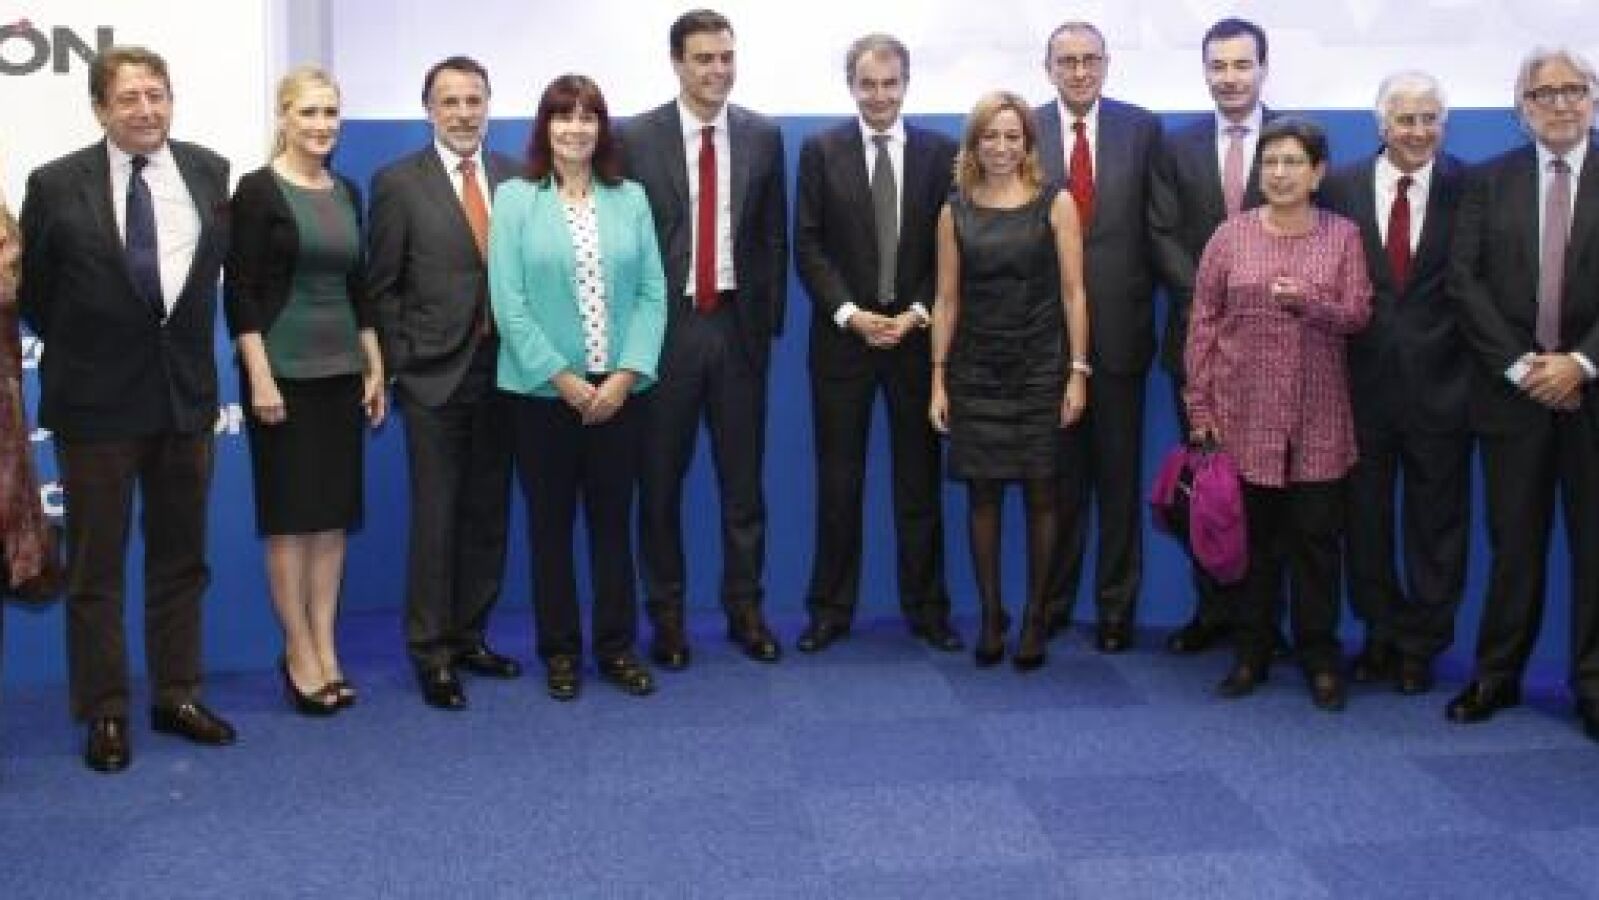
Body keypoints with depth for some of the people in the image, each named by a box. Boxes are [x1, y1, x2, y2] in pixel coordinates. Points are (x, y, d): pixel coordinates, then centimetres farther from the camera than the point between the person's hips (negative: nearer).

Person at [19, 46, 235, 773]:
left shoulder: (209, 171, 0)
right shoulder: (57, 185, -8)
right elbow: (33, 289, 3)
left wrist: (185, 342, 11)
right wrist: (81, 351, 8)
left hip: (186, 393, 3)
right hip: (96, 400, -3)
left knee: (181, 558, 12)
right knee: (95, 567, 6)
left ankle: (177, 695, 25)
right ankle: (104, 713, 16)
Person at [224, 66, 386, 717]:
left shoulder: (346, 192, 10)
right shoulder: (258, 190, -8)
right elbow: (239, 292, -11)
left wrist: (375, 368, 11)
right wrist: (259, 377, -17)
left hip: (341, 370, 6)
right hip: (283, 371, -6)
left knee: (335, 512, 7)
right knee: (289, 513, 1)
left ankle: (325, 648, 15)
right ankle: (299, 652, 11)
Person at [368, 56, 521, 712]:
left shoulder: (517, 178, 6)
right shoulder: (397, 183, -3)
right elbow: (382, 288, -2)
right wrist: (399, 364, -6)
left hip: (502, 370, 4)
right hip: (434, 376, -3)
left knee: (488, 516, 10)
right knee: (435, 518, 2)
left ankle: (468, 636, 24)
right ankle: (431, 652, 13)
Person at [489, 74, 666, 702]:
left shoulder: (630, 200, 5)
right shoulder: (516, 200, -2)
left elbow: (652, 293, 1)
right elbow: (508, 302, -7)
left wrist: (626, 374, -10)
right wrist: (563, 379, -12)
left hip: (619, 389, 2)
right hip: (544, 391, -2)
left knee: (613, 520, 9)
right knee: (550, 523, 8)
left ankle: (616, 647, 21)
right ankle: (559, 650, 20)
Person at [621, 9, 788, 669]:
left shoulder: (762, 136, 5)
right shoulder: (637, 137, -3)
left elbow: (773, 237, 8)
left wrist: (770, 319, 3)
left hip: (738, 324, 2)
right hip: (666, 324, -2)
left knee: (743, 477, 8)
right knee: (660, 479, 6)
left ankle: (744, 609, 21)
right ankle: (666, 614, 19)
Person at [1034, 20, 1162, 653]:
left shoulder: (1142, 128, 1)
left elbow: (1158, 225, 2)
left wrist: (1147, 305, -3)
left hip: (1118, 327, 0)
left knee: (1119, 475, 8)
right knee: (1058, 475, 11)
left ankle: (1116, 608, 19)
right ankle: (1052, 600, 24)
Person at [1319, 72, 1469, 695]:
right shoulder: (1340, 187, 0)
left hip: (1439, 381, -1)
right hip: (1362, 379, 1)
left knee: (1436, 519, 9)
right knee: (1364, 516, 11)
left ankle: (1420, 644, 24)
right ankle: (1382, 633, 28)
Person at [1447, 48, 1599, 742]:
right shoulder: (1489, 181, 5)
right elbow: (1464, 280, -2)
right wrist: (1520, 365, -9)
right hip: (1512, 390, 1)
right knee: (1513, 544, 7)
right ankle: (1496, 676, 17)